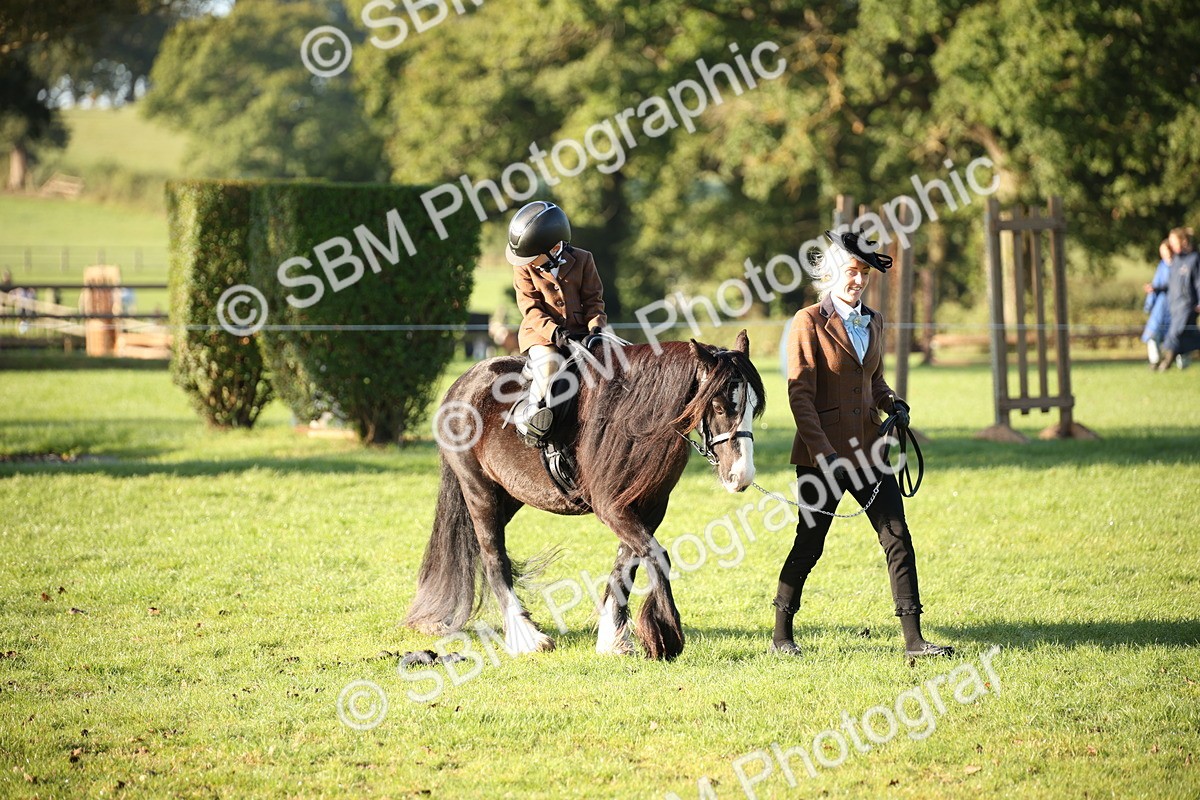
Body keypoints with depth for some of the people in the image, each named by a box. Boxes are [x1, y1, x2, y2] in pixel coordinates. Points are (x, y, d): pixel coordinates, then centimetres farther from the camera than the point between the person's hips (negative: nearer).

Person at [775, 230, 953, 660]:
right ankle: (781, 635, 19)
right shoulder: (809, 322, -8)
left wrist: (893, 404, 1)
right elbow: (800, 394, -13)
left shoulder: (873, 321, 12)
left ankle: (913, 639, -3)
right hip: (822, 452, -6)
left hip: (868, 449, 6)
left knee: (898, 538, -3)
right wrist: (823, 452, -20)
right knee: (809, 545, 3)